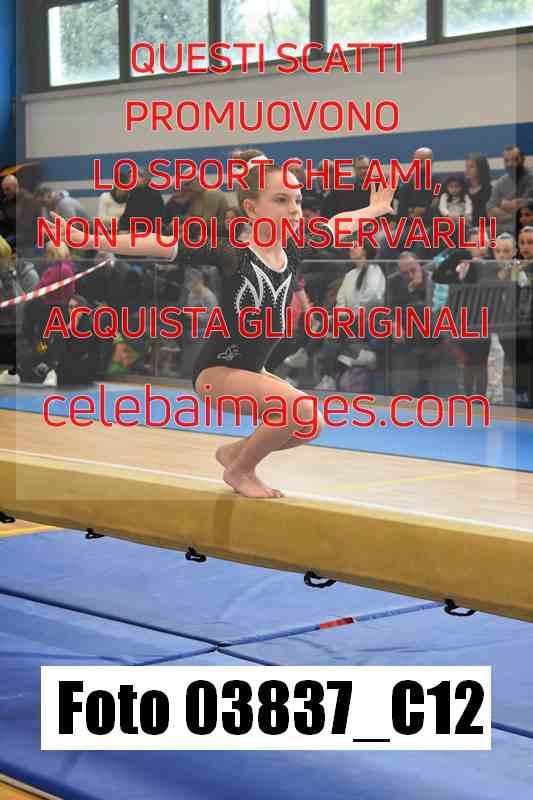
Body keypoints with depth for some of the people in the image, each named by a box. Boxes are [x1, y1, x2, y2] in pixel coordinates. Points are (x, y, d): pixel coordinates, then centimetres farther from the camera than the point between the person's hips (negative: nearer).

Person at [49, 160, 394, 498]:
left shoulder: (292, 256, -1)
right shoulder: (233, 254, -18)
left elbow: (334, 227, 18)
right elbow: (165, 246, -24)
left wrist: (374, 209, 35)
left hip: (252, 369, 8)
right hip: (216, 370, -8)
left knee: (311, 426, 5)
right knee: (301, 407, -24)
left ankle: (235, 451, 25)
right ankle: (240, 470, -1)